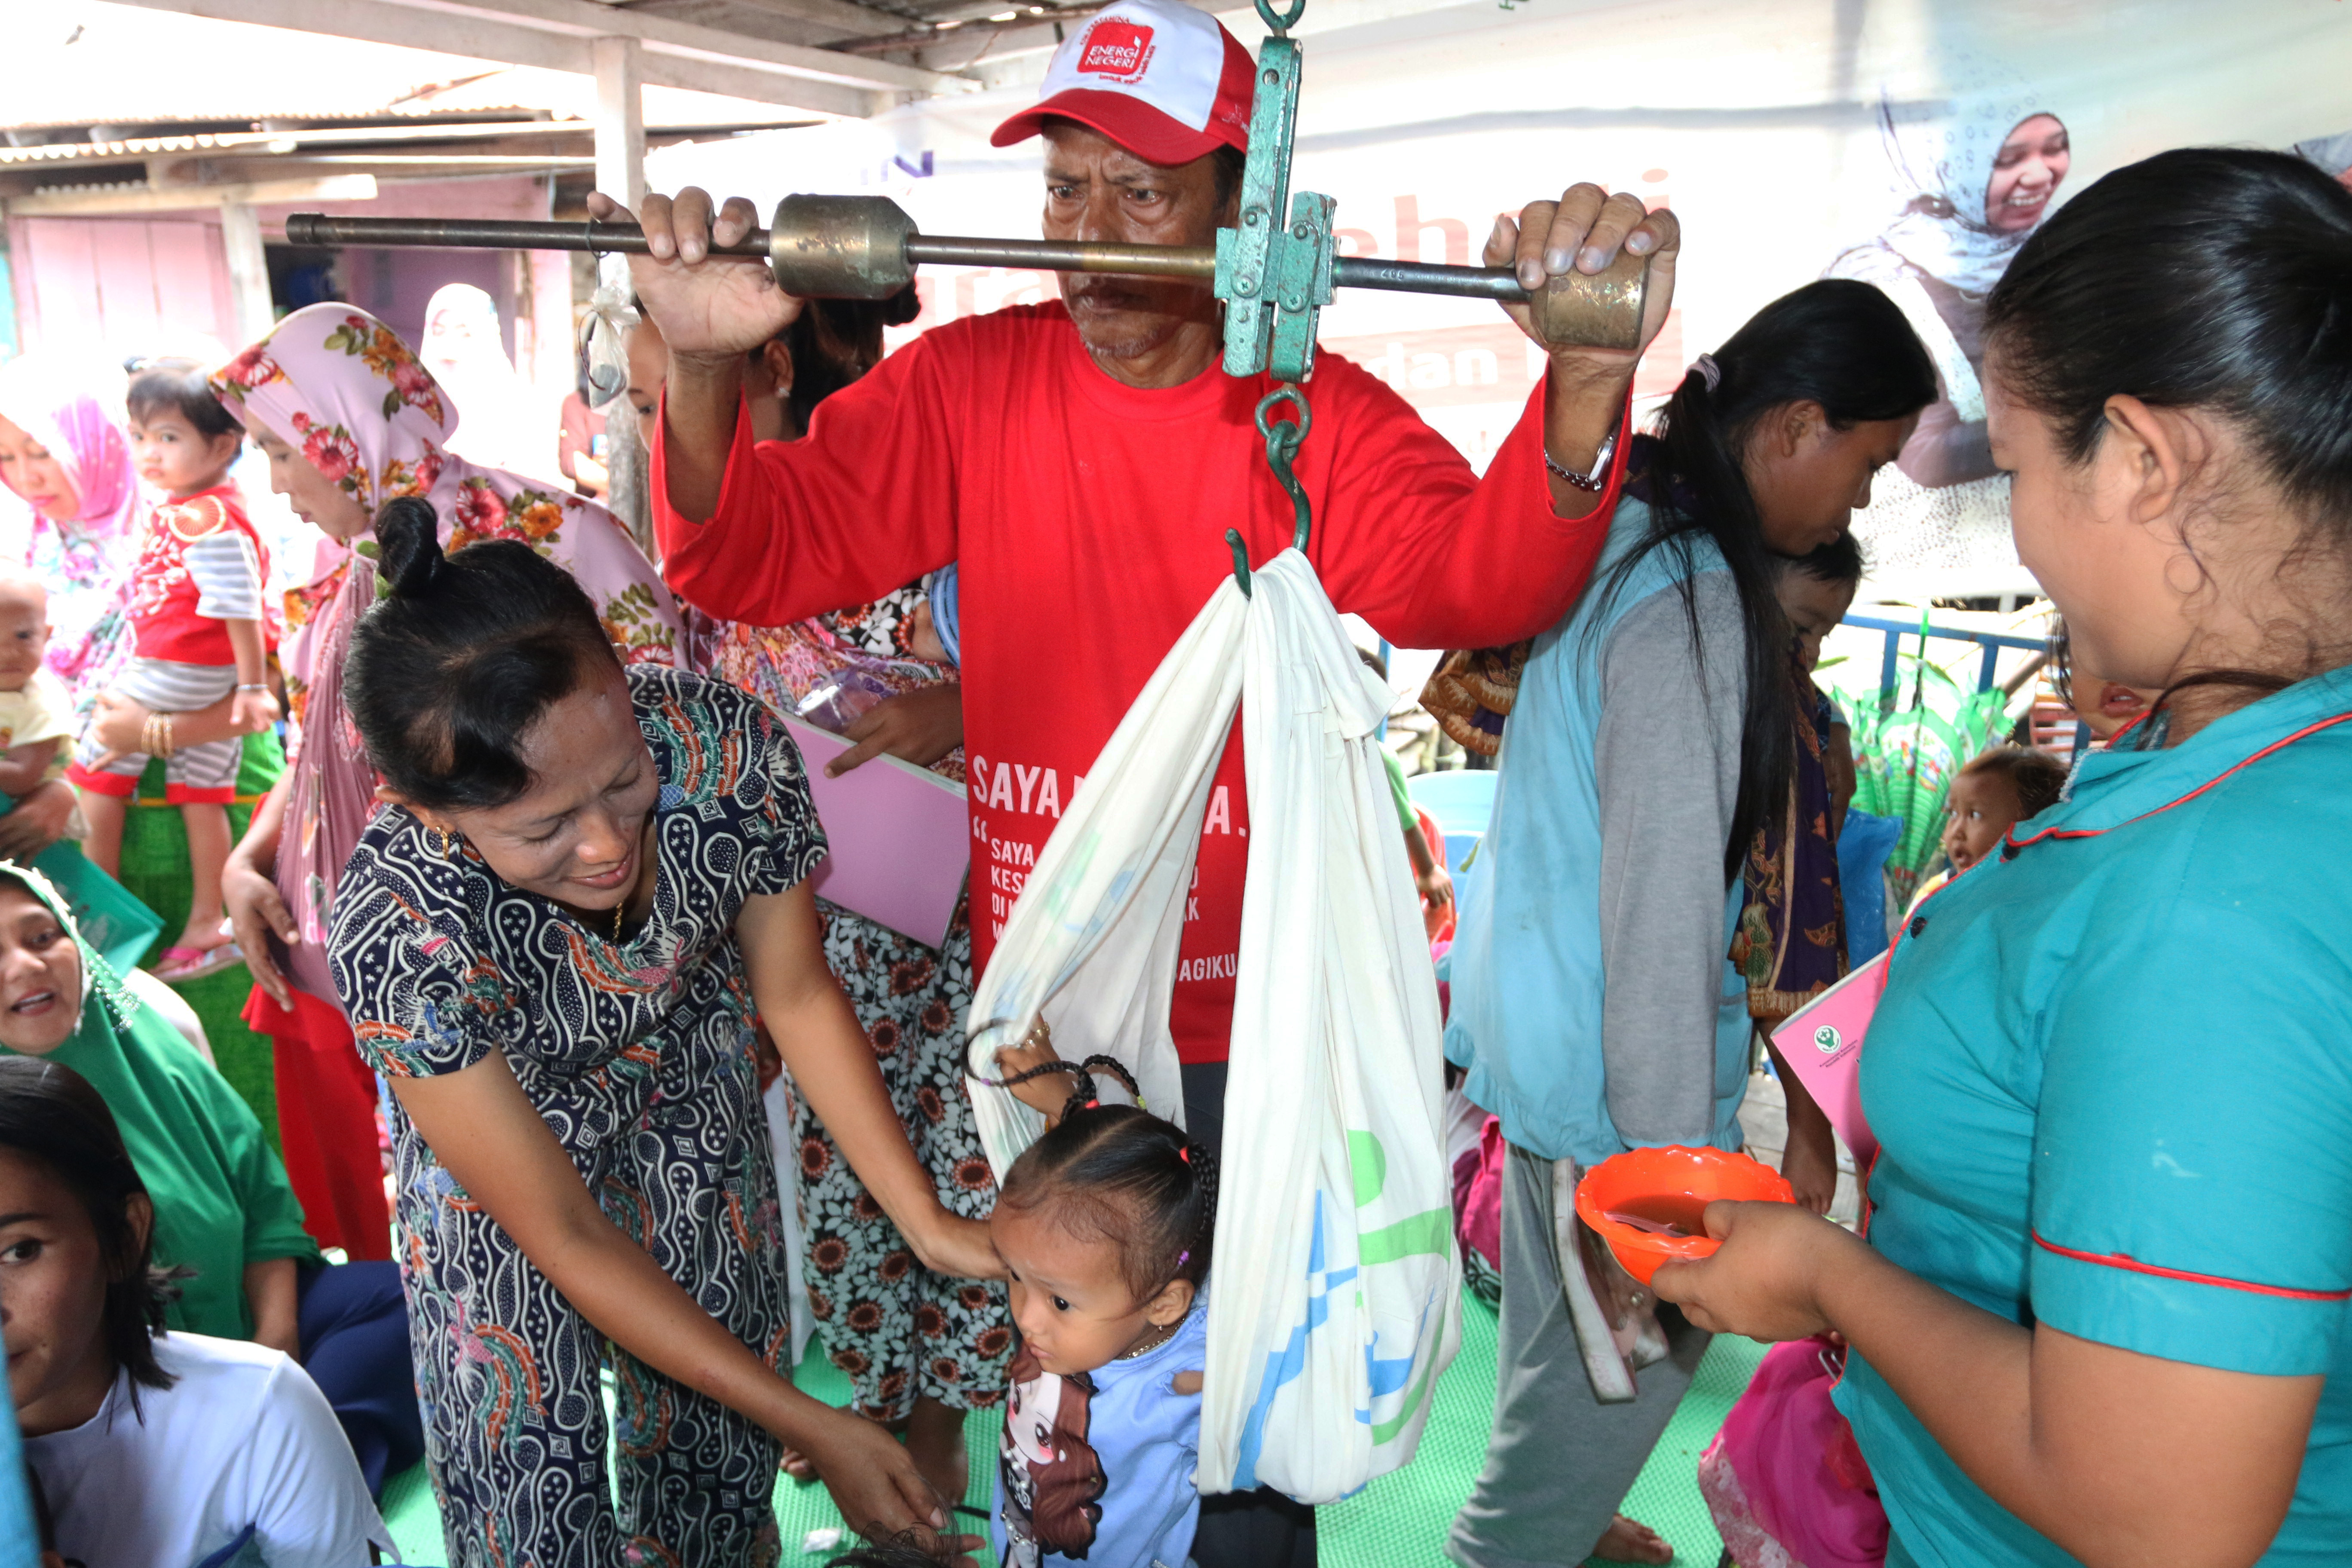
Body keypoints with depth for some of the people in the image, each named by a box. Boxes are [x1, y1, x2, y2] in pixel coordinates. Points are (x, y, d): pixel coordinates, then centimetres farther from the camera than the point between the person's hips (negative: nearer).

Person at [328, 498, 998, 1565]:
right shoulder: (397, 926, -37)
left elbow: (793, 989, -13)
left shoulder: (729, 746, -33)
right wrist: (809, 1426, -25)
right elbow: (566, 1237, -27)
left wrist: (927, 1220, -18)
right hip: (499, 1132, -2)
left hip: (689, 1091, 3)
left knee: (713, 1437, 12)